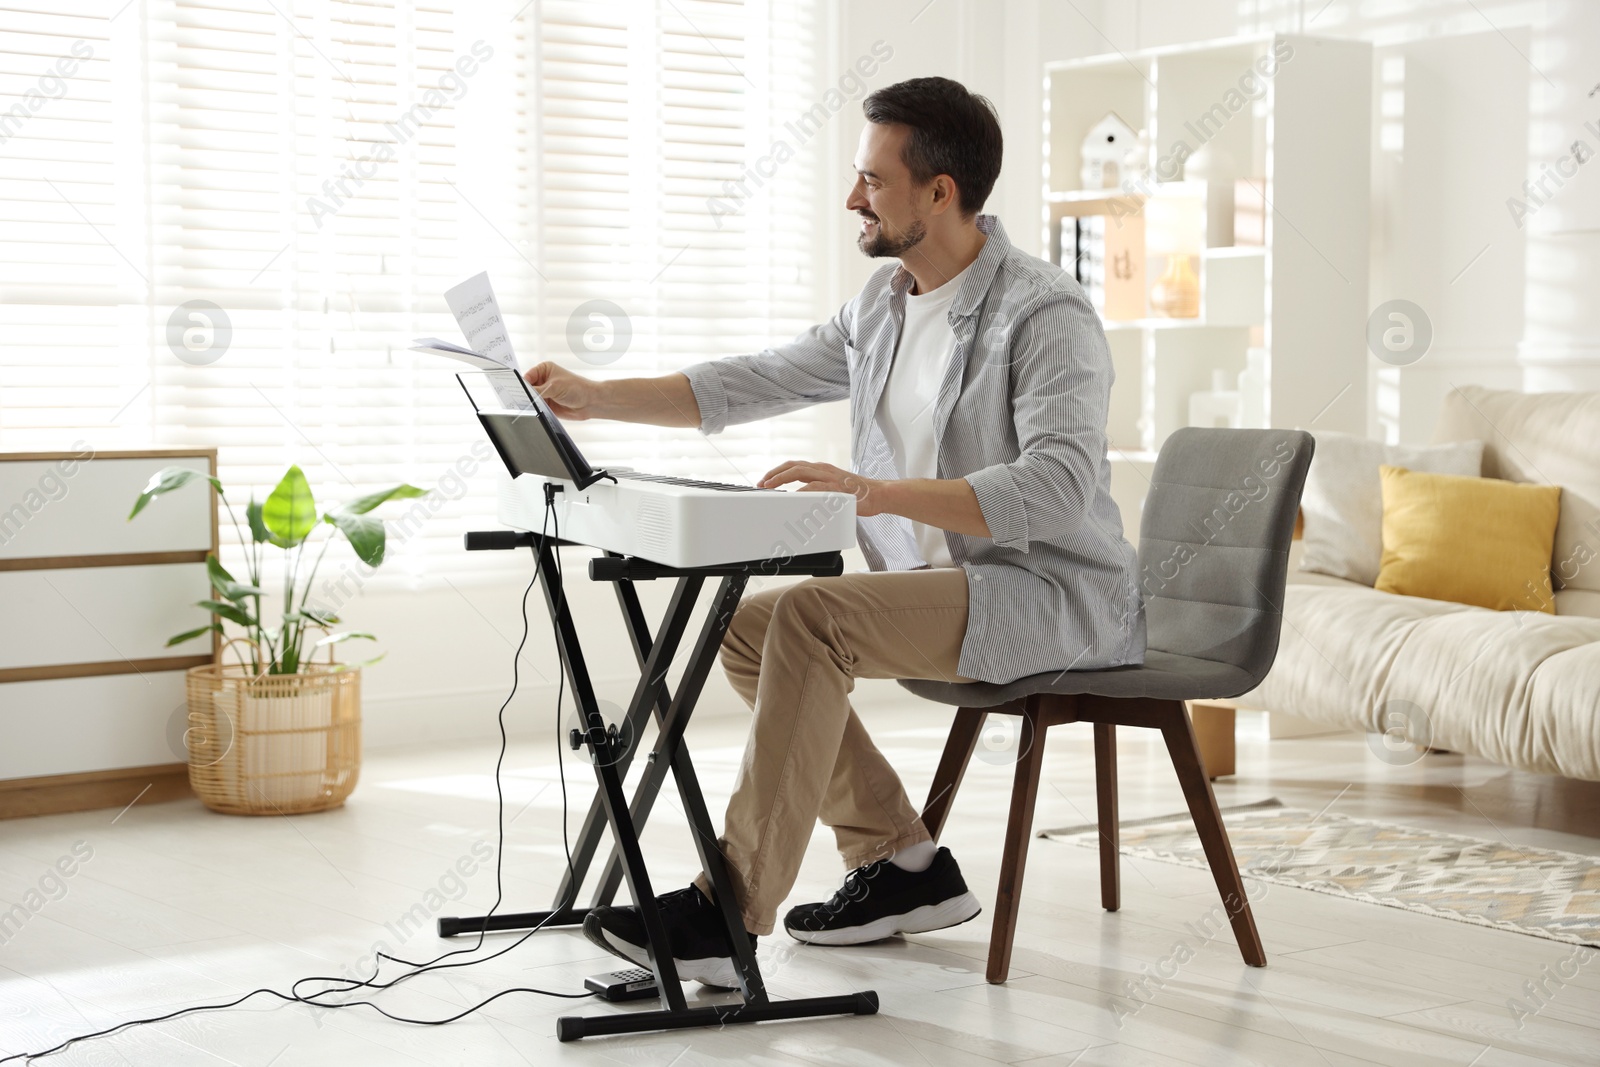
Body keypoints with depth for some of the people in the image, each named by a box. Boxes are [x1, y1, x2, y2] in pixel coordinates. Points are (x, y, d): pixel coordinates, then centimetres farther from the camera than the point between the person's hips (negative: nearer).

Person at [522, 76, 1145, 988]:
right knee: (748, 628, -1)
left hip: (1054, 595, -9)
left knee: (812, 617, -27)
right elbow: (753, 384, 17)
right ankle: (903, 863, 4)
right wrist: (595, 398, 10)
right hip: (942, 586, 9)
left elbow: (1057, 489, -30)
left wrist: (876, 493, -36)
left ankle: (730, 918, -25)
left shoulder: (1046, 315, -17)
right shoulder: (882, 309, 11)